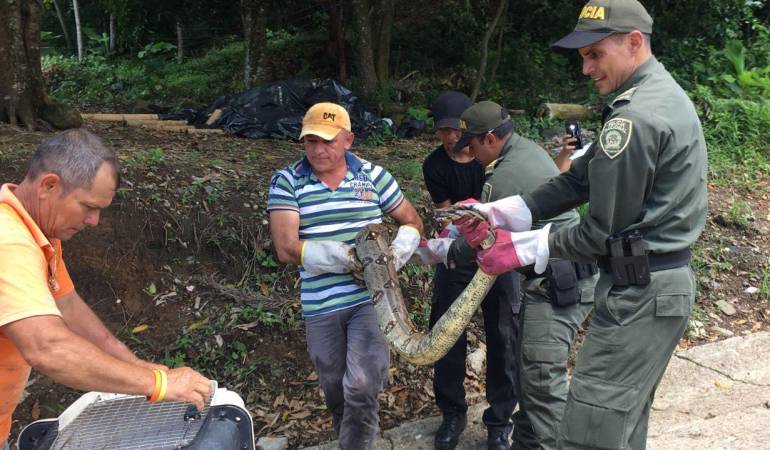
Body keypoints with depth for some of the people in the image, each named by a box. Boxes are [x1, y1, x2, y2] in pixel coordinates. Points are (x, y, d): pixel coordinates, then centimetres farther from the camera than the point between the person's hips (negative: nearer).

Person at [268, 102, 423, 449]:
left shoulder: (372, 175, 0)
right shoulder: (287, 182, -5)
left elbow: (412, 222, 9)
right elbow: (287, 249, -16)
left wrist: (398, 251, -14)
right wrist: (355, 258, -24)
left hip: (371, 298, 0)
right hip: (321, 306, 1)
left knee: (362, 386, -9)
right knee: (334, 388, 18)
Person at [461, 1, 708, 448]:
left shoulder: (634, 118, -22)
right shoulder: (663, 93, 12)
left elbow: (604, 233, -17)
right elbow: (581, 179, 8)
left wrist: (526, 248, -7)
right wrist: (499, 211, 1)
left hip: (639, 293, -10)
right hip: (665, 282, 10)